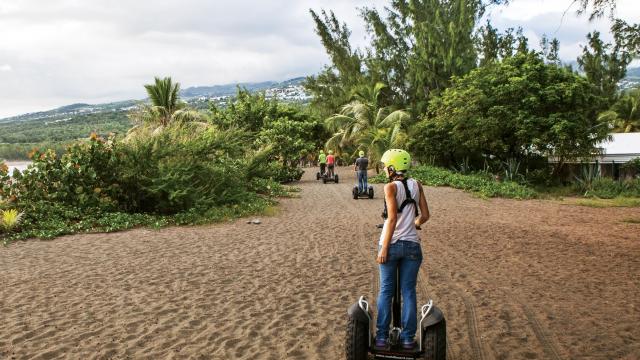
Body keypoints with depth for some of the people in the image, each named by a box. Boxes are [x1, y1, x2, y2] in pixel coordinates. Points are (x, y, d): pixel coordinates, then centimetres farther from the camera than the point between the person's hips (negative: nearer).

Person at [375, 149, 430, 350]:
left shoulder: (391, 187, -10)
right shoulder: (417, 185, 4)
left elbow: (392, 219, -17)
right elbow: (425, 215, 5)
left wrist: (384, 248, -14)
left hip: (391, 244, -3)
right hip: (412, 245, 3)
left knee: (386, 291, 9)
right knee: (408, 292, 10)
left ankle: (382, 337, 15)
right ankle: (408, 338, 15)